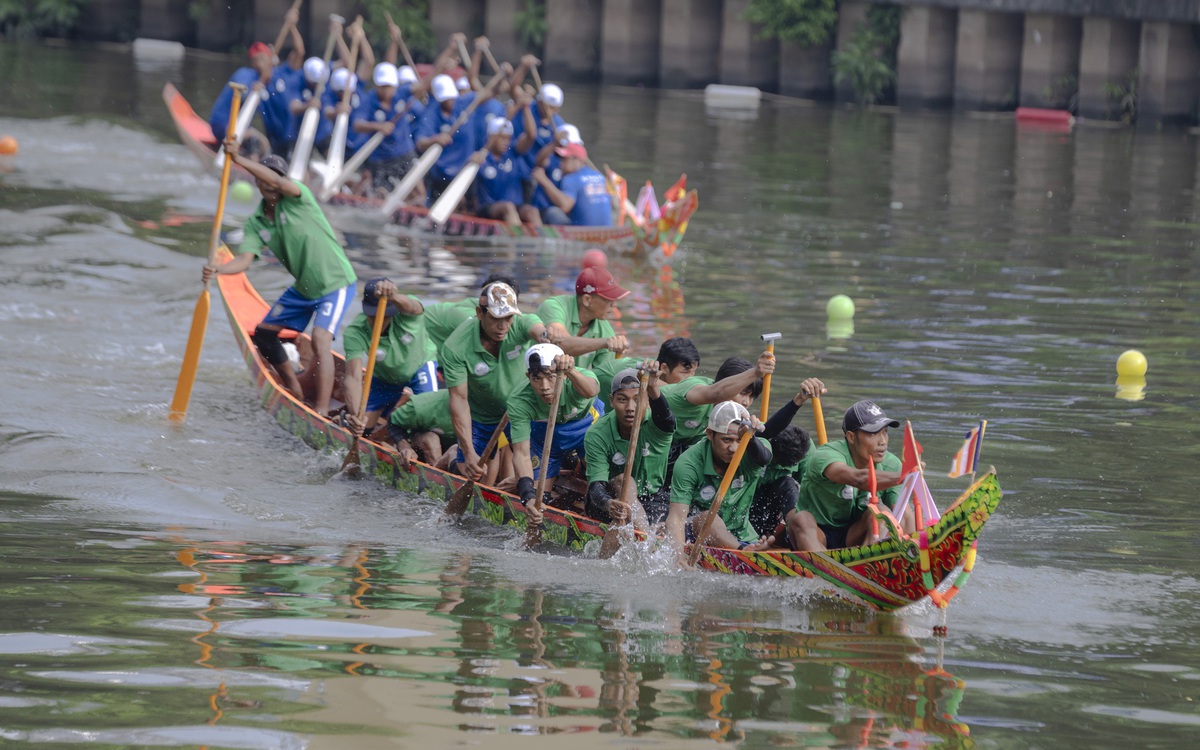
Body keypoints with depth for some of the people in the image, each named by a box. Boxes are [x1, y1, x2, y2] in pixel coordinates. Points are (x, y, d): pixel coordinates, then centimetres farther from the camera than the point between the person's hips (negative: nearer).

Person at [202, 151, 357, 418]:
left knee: (320, 339, -25)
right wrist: (217, 270, -36)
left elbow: (278, 182, -41)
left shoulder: (297, 198, -18)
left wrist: (239, 160, -46)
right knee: (264, 333, 14)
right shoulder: (255, 222, -2)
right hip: (303, 288, 8)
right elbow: (244, 259, -15)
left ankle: (322, 410, -27)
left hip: (336, 284, -8)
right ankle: (295, 389, 32)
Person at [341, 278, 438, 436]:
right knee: (361, 426, 0)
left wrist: (393, 297, -88)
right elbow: (353, 377, -42)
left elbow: (412, 307, -63)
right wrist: (355, 413, -60)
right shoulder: (354, 333, -34)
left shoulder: (403, 313, -36)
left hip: (420, 365, -2)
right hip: (384, 379, 2)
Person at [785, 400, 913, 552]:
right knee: (802, 519, -36)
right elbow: (859, 478, -44)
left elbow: (905, 517, -10)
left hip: (852, 537, 4)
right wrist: (905, 476, -56)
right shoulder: (825, 455, -22)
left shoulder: (891, 464, -5)